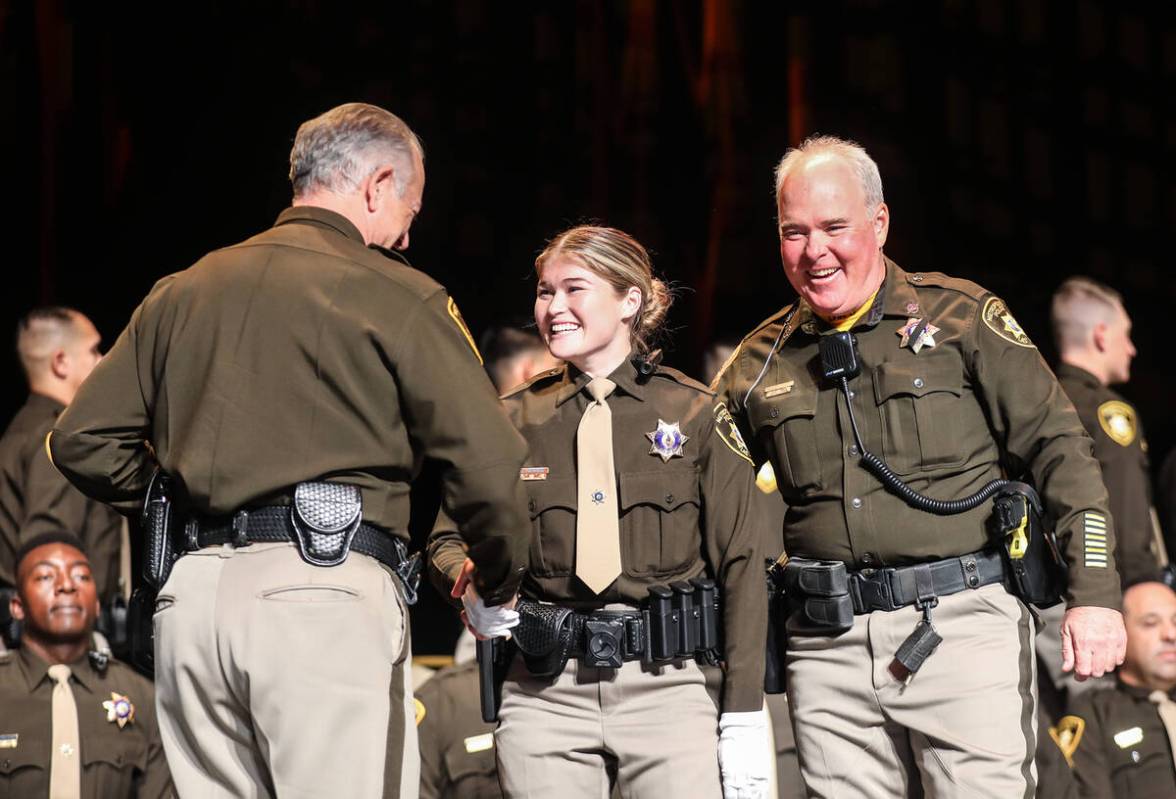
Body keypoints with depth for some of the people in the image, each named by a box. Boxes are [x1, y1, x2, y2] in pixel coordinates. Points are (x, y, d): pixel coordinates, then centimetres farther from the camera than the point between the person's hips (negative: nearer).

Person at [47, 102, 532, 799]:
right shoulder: (397, 296, 0)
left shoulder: (181, 293, 18)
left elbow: (83, 441, 16)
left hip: (190, 594, 6)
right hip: (327, 588, -6)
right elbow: (487, 466, -6)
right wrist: (500, 586, 11)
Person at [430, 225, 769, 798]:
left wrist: (744, 718, -4)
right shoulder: (513, 422, 9)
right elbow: (449, 538, 15)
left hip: (668, 684, -2)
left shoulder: (694, 415, 4)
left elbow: (739, 567, 2)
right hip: (544, 692, 2)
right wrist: (472, 584, -10)